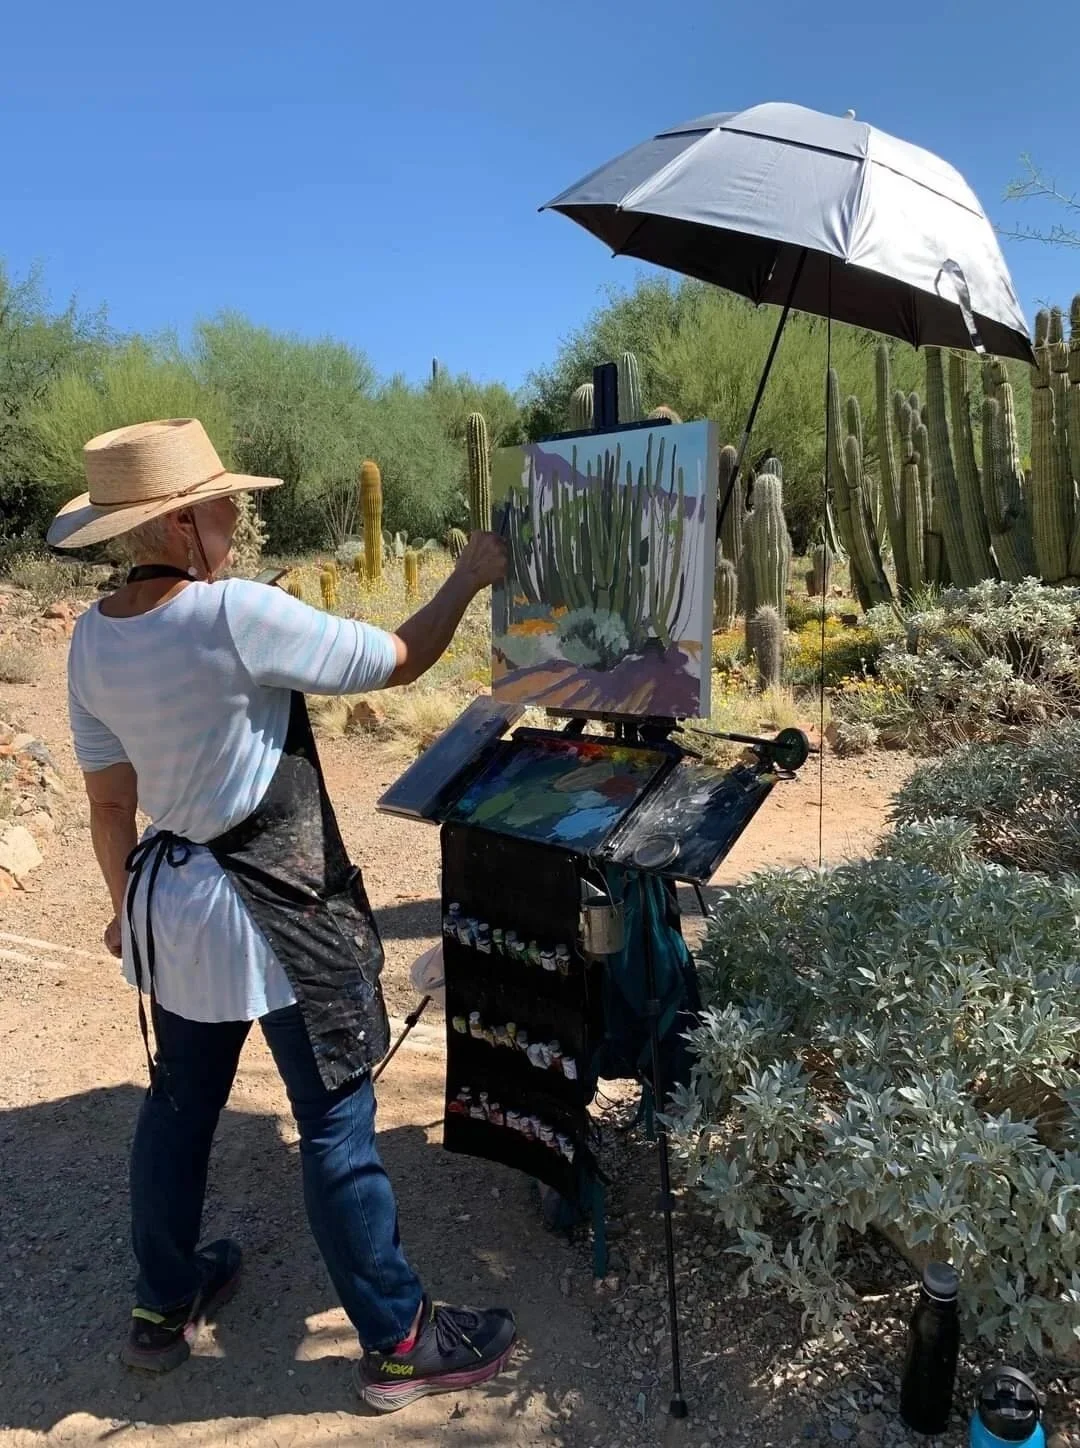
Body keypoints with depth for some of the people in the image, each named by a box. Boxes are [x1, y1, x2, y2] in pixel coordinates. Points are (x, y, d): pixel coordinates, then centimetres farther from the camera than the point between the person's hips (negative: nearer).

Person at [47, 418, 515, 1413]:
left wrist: (127, 904, 20)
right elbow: (400, 661, -14)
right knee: (338, 1125, 7)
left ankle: (165, 1304, 45)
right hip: (276, 916, -7)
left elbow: (109, 801, 7)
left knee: (180, 1105, 24)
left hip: (170, 901, 8)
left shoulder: (93, 639, -1)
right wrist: (470, 577, 1)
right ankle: (397, 1343, 25)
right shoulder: (238, 615, -23)